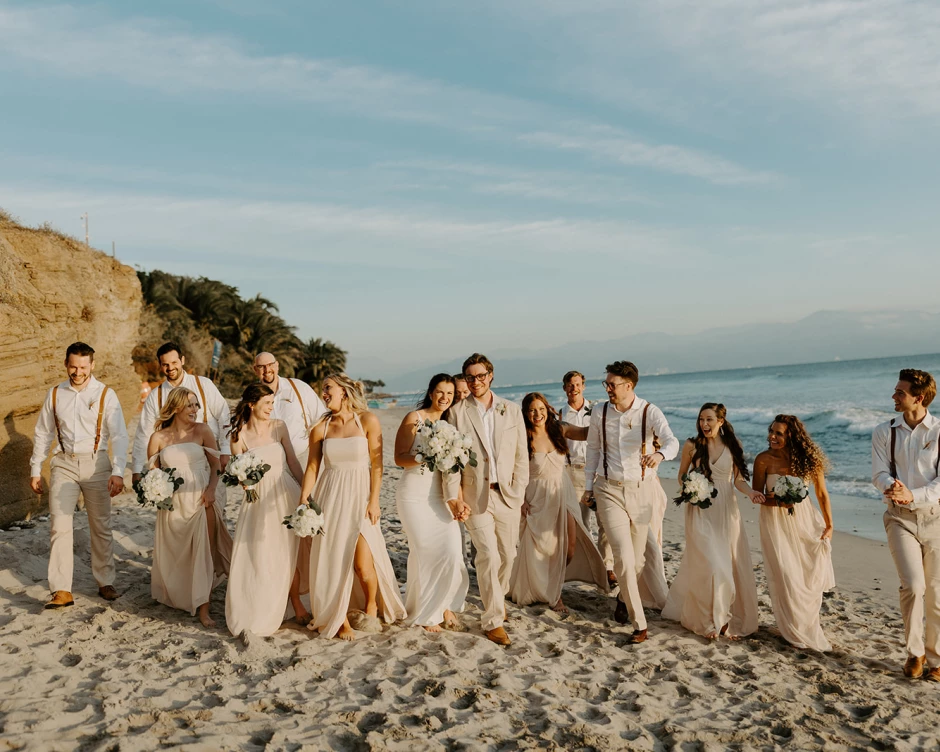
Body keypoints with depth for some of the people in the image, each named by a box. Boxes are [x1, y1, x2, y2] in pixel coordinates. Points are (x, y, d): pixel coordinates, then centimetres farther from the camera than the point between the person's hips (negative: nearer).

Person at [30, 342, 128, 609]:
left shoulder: (105, 395, -4)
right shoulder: (55, 394, 5)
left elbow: (119, 436, -9)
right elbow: (42, 434, 12)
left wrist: (118, 472, -19)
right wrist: (36, 469, 10)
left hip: (96, 464, -2)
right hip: (63, 464, 2)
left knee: (101, 527, 8)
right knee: (59, 525, -4)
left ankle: (105, 582, 21)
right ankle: (62, 591, 1)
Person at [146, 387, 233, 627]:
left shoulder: (202, 431, -2)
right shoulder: (158, 438, 0)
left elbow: (216, 463, -1)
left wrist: (211, 489, -14)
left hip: (201, 500, -1)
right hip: (173, 503, 1)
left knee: (204, 553, -6)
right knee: (174, 555, 13)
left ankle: (203, 609, -1)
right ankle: (175, 596, 40)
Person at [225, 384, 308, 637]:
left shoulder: (279, 427, 0)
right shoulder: (239, 436, -5)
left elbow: (293, 462, 5)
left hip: (286, 495, 1)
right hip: (259, 500, -1)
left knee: (289, 552, 7)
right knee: (258, 557, 2)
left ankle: (296, 603, 24)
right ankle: (257, 617, 17)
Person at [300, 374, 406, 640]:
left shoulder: (368, 421, -5)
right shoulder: (321, 428, 2)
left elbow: (376, 464, -5)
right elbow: (312, 467, 3)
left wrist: (374, 500, -9)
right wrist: (303, 501, -7)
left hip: (359, 496, -2)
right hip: (330, 498, 3)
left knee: (362, 562, -8)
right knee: (333, 559, 3)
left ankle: (371, 603, 23)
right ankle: (340, 619, 20)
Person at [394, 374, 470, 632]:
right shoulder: (414, 418, -5)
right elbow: (399, 458, -8)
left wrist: (458, 500, -2)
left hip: (441, 496, 4)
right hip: (415, 496, -4)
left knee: (452, 551, -7)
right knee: (425, 553, 0)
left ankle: (444, 604, 19)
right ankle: (426, 612, 22)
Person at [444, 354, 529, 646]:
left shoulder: (512, 410, 6)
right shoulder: (458, 412, 0)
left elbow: (521, 455, 7)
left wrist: (518, 490, 0)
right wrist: (453, 495, -10)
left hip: (507, 494, 3)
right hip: (475, 495, -3)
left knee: (507, 554, 12)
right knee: (488, 555, -9)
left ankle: (497, 597, 40)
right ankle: (493, 620, 4)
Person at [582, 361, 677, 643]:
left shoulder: (650, 412, -9)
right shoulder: (599, 412, -2)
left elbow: (671, 441, -24)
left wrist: (659, 454, -48)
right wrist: (588, 486, 12)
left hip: (641, 489, 0)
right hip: (609, 490, 0)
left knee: (638, 557, 11)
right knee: (623, 556, -11)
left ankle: (624, 597, 43)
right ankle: (639, 624, 0)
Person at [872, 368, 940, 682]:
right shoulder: (884, 432, 4)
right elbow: (880, 473, -4)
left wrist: (913, 495, -26)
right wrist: (892, 486, -27)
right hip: (900, 518, 1)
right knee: (913, 586, -13)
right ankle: (915, 652, 7)